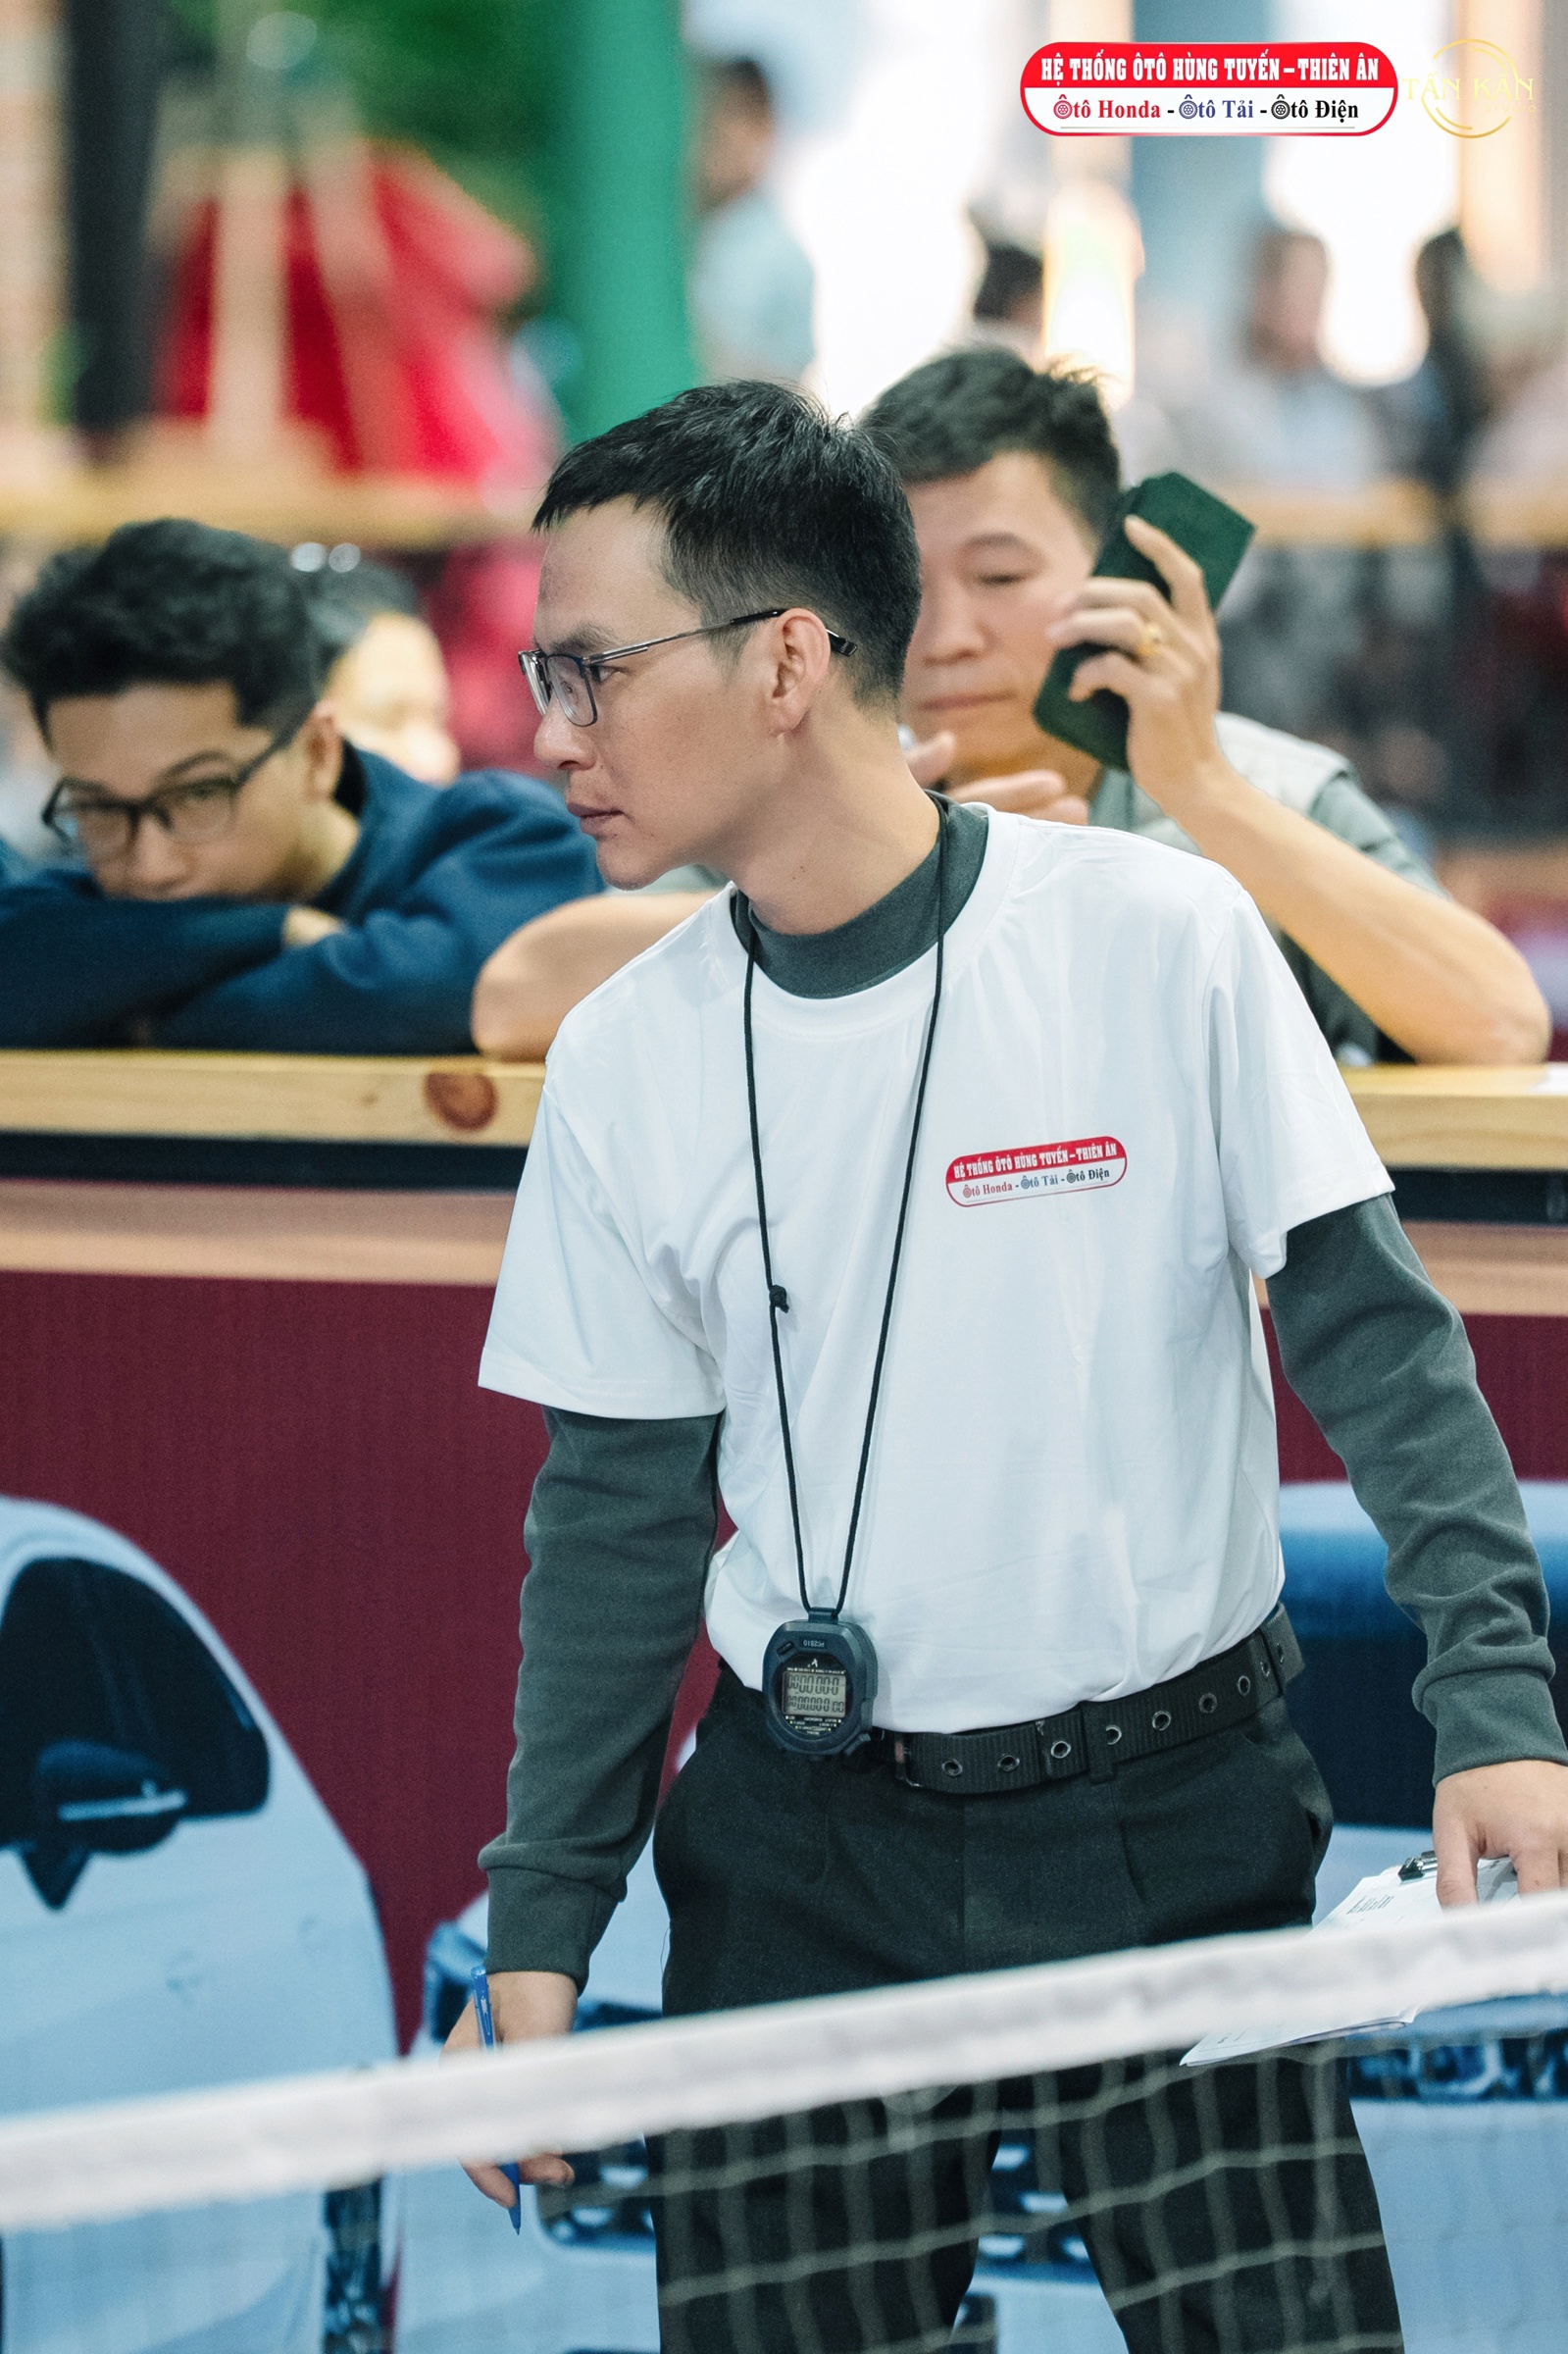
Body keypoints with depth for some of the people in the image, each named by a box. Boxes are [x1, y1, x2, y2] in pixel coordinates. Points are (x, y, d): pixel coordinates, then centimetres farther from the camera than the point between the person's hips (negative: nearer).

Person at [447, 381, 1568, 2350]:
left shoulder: (1163, 936, -9)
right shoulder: (627, 1060, 1)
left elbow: (1371, 1337, -5)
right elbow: (618, 1519, 7)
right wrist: (540, 1930, 4)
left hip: (1169, 1822, -3)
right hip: (798, 1855, 3)